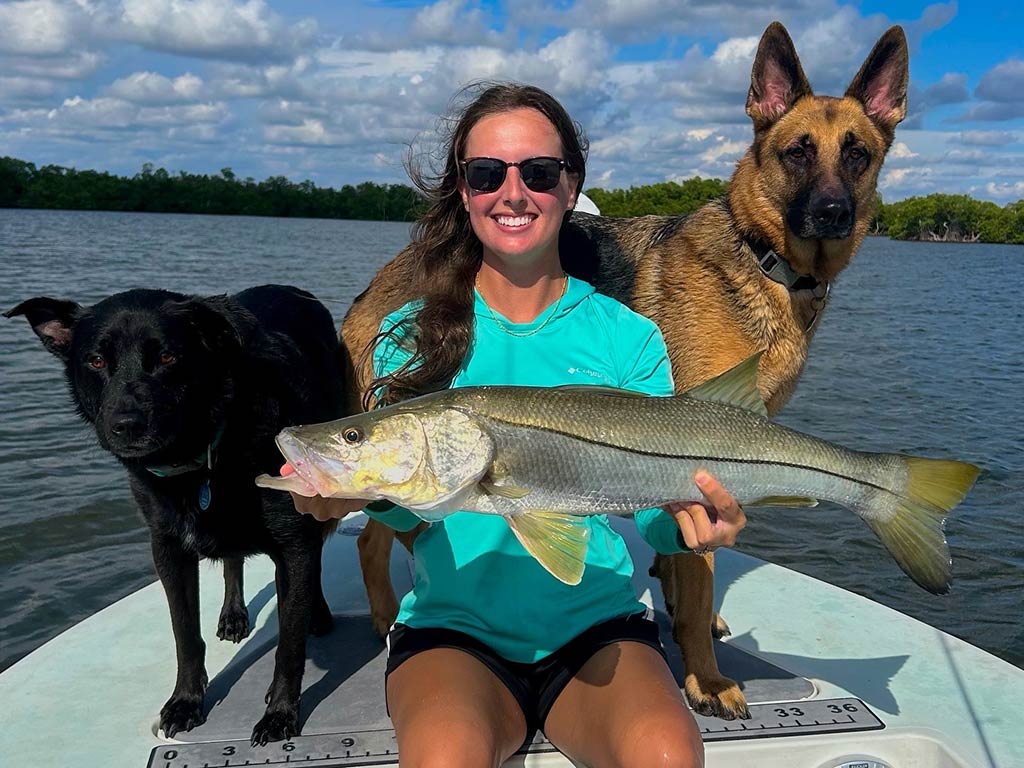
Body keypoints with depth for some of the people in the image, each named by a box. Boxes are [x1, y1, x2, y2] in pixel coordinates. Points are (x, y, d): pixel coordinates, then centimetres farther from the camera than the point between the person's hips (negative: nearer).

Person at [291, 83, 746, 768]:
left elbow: (652, 519, -1)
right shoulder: (411, 336, 3)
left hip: (600, 629, 1)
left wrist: (686, 525, -24)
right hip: (452, 632, 0)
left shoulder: (630, 338, 2)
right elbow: (409, 507, 1)